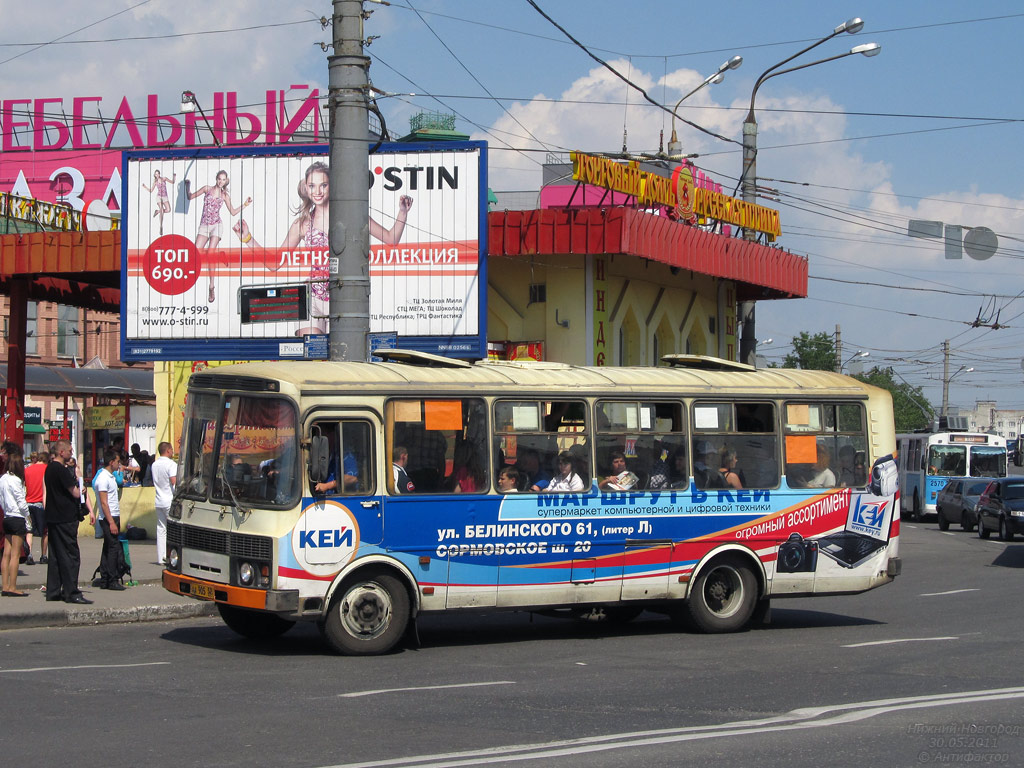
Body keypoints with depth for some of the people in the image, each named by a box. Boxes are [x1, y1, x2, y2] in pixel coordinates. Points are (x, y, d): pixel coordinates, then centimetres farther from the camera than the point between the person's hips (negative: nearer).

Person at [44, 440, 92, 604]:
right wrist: (78, 483, 3)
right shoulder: (61, 470, -16)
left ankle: (53, 591, 15)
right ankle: (71, 593, -7)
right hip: (65, 518, -10)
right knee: (71, 555, -7)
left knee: (55, 555, 13)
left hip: (52, 517, 10)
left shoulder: (50, 468, 13)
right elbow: (76, 493, -17)